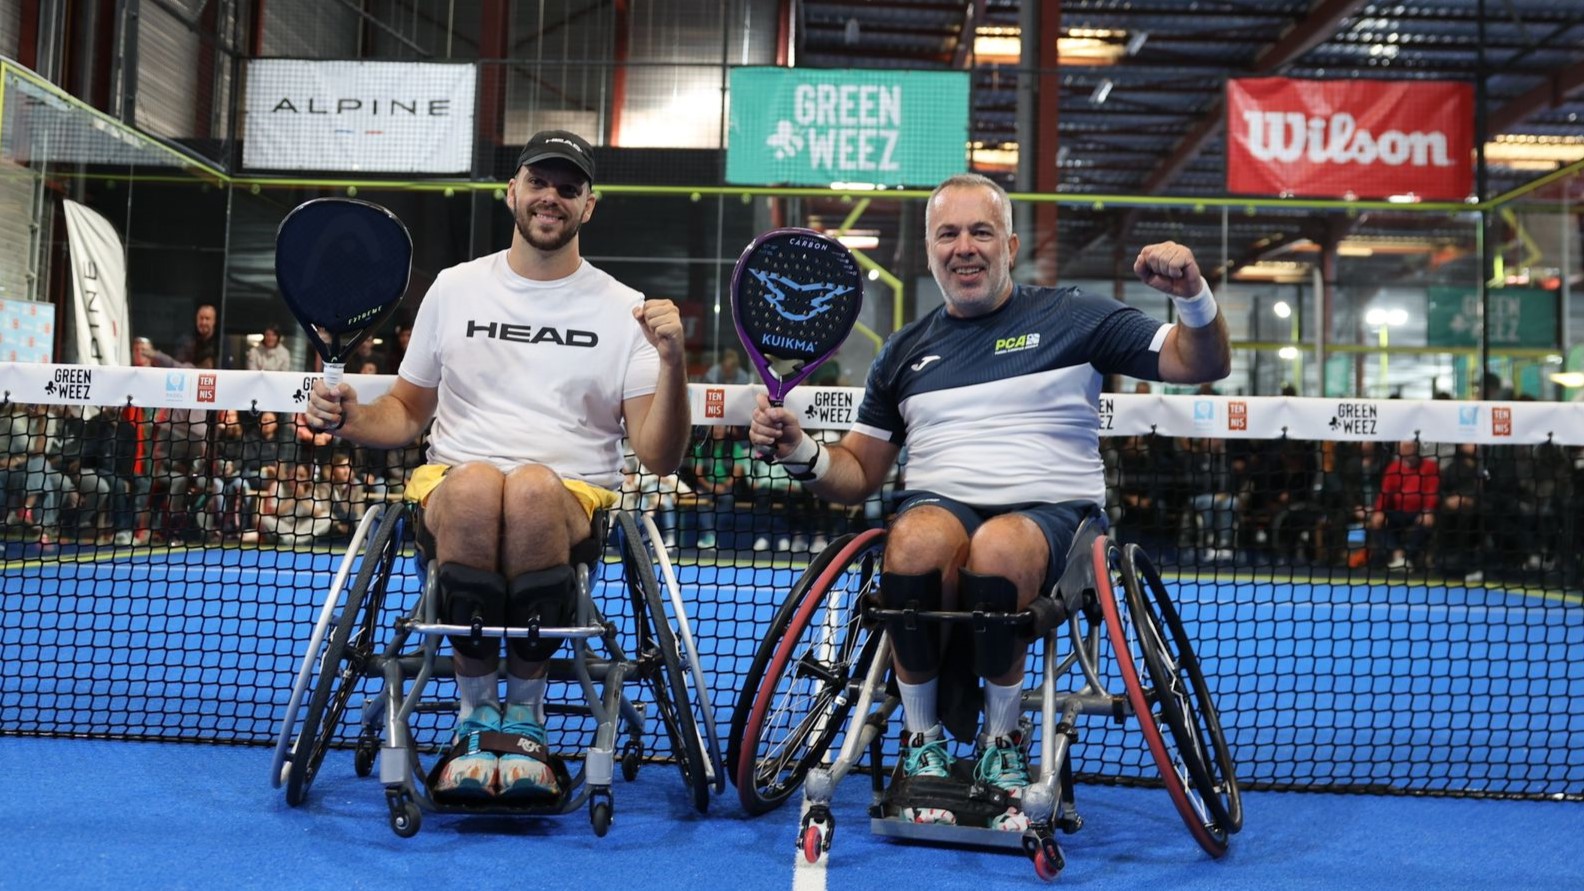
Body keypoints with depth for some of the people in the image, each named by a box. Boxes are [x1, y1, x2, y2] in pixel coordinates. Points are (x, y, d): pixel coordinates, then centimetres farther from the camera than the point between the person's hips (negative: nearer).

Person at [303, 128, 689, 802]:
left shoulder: (622, 310, 9)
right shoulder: (455, 288, 16)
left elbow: (659, 457, 1)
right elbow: (406, 413, 23)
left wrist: (672, 361, -14)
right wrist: (350, 418, 2)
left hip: (575, 500, -1)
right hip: (451, 488, 1)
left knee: (532, 489, -38)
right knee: (476, 483, -37)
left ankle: (525, 711, -17)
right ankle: (477, 711, -17)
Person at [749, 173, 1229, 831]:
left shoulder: (1072, 318, 11)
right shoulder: (904, 352, 19)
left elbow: (1204, 366, 9)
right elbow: (857, 475, 20)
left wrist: (1193, 296, -11)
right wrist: (800, 452, -1)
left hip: (1050, 511, -2)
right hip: (939, 503, 2)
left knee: (997, 549, -38)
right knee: (916, 540, -35)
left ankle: (1003, 743, -13)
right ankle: (922, 742, -14)